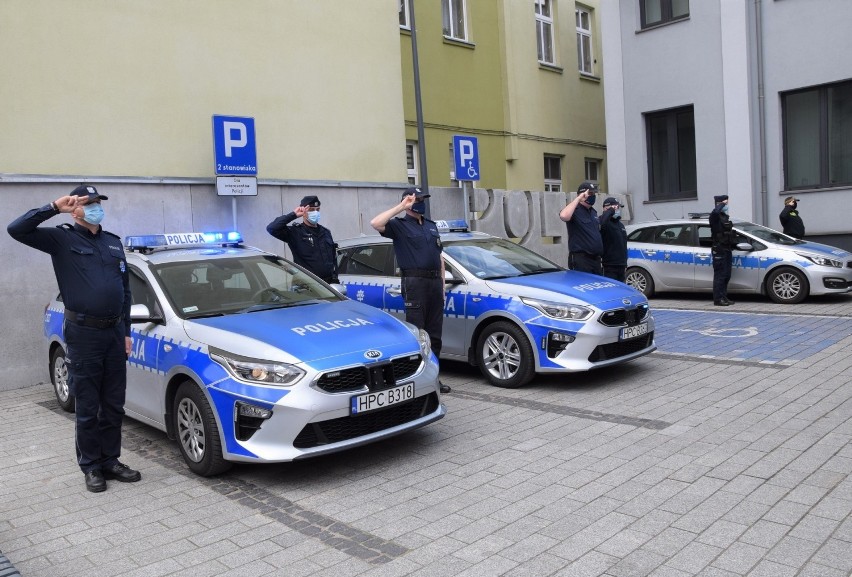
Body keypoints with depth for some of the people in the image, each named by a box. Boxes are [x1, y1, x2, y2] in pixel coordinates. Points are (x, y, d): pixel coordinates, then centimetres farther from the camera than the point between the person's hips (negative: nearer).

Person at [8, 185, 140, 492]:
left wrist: (126, 331, 12)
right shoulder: (62, 239, -2)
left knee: (113, 406, 11)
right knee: (87, 408, 4)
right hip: (83, 334, -5)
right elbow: (17, 229, -17)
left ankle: (110, 461, 24)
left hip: (114, 332, 5)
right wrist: (54, 207, -20)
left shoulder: (113, 242, 14)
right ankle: (91, 467, 18)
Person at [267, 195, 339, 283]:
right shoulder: (295, 232, -3)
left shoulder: (325, 232, 16)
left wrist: (335, 278, 14)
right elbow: (271, 228, -18)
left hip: (329, 283, 6)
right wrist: (293, 215, -13)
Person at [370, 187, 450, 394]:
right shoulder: (399, 225, 0)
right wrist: (401, 207, -14)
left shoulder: (431, 226, 21)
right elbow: (375, 223, -20)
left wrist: (442, 283, 16)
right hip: (415, 282, -7)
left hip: (435, 282, 7)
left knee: (435, 334, 10)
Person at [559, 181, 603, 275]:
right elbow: (564, 216, -32)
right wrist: (578, 199, -24)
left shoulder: (593, 212, 19)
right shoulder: (575, 210, -8)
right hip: (581, 259, -9)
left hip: (596, 258, 9)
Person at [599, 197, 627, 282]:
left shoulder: (620, 224, 19)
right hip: (610, 265, -9)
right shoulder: (606, 223, -9)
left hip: (621, 265, 9)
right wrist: (611, 211, -23)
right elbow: (601, 222, -37)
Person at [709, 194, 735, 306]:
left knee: (726, 276, 12)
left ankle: (724, 297, 20)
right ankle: (718, 299, -5)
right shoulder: (715, 217, -10)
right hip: (719, 251, -9)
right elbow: (715, 212, -38)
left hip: (727, 250, 9)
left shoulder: (726, 217, 18)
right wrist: (722, 204, -20)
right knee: (720, 275, -8)